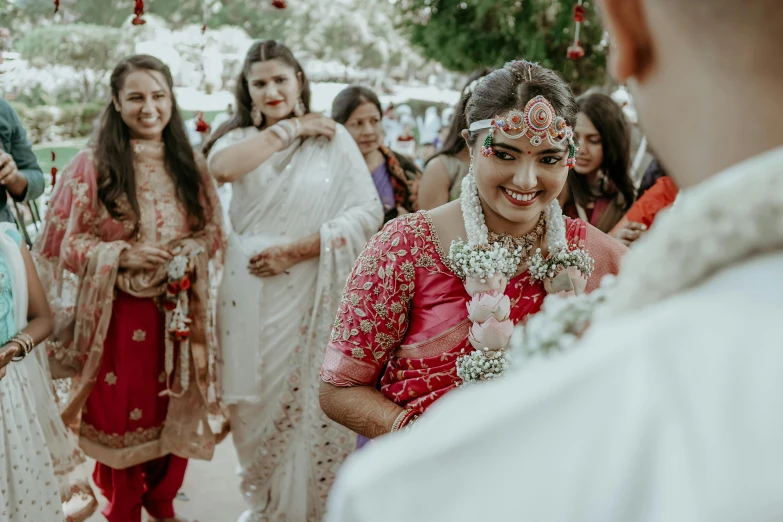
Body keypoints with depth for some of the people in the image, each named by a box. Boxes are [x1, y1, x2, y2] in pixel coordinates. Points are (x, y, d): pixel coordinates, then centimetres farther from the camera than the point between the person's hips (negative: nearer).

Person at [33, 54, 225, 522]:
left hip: (178, 314, 3)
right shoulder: (91, 165, -6)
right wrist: (122, 254, -18)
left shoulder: (189, 166, 6)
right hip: (117, 315, -3)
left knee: (174, 416, 11)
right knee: (120, 417, 6)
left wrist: (192, 253, -8)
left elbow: (213, 229, 12)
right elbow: (64, 240, -6)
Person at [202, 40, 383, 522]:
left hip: (314, 294, -3)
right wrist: (288, 128, -9)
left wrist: (296, 250, -14)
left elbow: (367, 213, -8)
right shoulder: (241, 138, 9)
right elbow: (222, 167, -15)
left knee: (313, 403, 2)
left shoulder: (333, 138, 0)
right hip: (250, 292, 3)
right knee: (256, 403, 11)